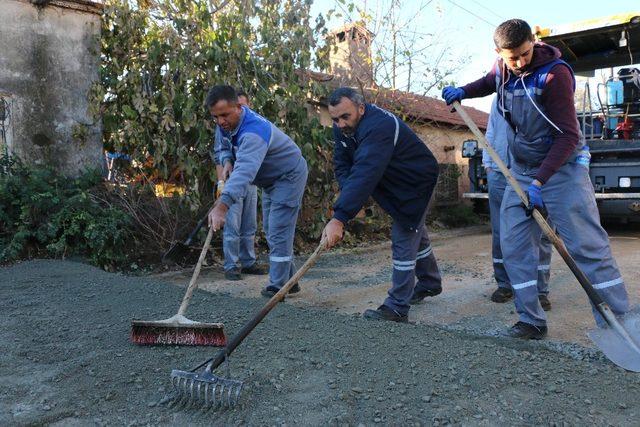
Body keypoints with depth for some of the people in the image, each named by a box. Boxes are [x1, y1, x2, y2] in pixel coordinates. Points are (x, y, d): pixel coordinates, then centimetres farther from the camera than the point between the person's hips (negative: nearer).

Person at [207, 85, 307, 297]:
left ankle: (278, 286, -5)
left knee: (278, 233, -13)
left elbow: (245, 171, -53)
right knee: (272, 232, 14)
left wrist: (222, 206, -63)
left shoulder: (253, 132, -37)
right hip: (271, 180, 10)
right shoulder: (229, 123, -8)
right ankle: (288, 280, 23)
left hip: (289, 177, -10)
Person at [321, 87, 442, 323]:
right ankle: (430, 283, 43)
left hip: (417, 182, -9)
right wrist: (349, 195, -29)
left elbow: (365, 174, -51)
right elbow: (342, 164, -9)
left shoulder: (379, 127, -40)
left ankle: (397, 308, -3)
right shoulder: (343, 127, -11)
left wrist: (339, 218, -57)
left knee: (404, 241, -11)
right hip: (394, 185, 9)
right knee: (415, 233, 22)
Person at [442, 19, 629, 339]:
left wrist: (539, 182, -27)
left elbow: (568, 136, -21)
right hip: (521, 171, 6)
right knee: (513, 244, 0)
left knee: (588, 246, -7)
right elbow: (489, 83, 28)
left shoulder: (554, 73, -19)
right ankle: (532, 321, 8)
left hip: (561, 169, -6)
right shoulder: (501, 69, 1)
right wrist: (463, 92, 8)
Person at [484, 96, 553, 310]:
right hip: (499, 172, 4)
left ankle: (540, 290, 11)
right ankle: (504, 284, 19)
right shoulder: (498, 98, 15)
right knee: (500, 232, 7)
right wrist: (487, 161, 12)